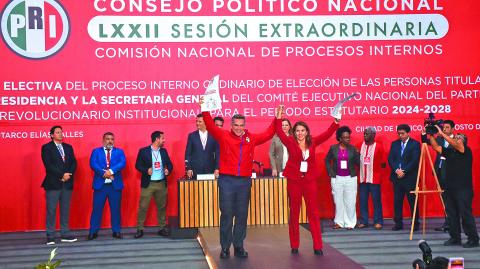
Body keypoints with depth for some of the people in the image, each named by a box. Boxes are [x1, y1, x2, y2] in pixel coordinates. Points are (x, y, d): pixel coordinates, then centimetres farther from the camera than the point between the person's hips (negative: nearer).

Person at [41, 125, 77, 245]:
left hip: (67, 183, 5)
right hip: (53, 184, -4)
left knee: (65, 210, 7)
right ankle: (50, 236, 2)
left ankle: (65, 234, 11)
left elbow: (74, 163, 9)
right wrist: (62, 175, -15)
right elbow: (48, 165, -11)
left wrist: (68, 174, -8)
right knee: (51, 210, -2)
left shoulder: (68, 147, 15)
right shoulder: (46, 148, 0)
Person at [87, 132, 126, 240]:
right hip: (100, 184, -1)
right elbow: (93, 164, -6)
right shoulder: (96, 151, 9)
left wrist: (111, 171, -20)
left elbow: (123, 163, -6)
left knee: (115, 209, 5)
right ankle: (93, 231, 9)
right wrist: (104, 173, -19)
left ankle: (116, 231, 14)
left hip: (115, 185, 1)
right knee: (97, 209, 1)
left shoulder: (119, 152, 11)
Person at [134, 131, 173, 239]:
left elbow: (169, 164, 15)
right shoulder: (143, 151, -3)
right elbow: (138, 165, -2)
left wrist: (168, 170, -6)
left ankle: (162, 228, 18)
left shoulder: (163, 151, 10)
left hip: (161, 183, 4)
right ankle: (140, 229, 5)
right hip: (148, 184, -4)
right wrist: (146, 170, -19)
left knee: (161, 207, 9)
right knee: (143, 207, -3)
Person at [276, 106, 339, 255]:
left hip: (310, 181, 1)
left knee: (313, 212, 1)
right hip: (294, 181, -1)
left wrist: (336, 122, -13)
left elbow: (327, 134, -1)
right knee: (294, 213, 7)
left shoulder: (312, 142, 3)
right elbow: (280, 133, -15)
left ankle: (318, 246, 4)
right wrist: (278, 119, -27)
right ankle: (294, 245, 16)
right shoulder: (290, 142, -3)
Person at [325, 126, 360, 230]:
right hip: (337, 178, 0)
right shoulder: (333, 148, 2)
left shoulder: (352, 148, 1)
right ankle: (339, 222, 18)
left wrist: (357, 154, -16)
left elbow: (358, 163, 2)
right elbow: (327, 160, 11)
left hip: (350, 178, 0)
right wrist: (330, 172, 2)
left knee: (350, 202, 1)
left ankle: (349, 223, 10)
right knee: (338, 201, 7)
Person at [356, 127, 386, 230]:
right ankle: (363, 221, 14)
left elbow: (383, 163, 1)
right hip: (363, 178, 4)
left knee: (376, 200, 2)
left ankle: (378, 222, 9)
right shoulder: (361, 146, 8)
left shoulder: (379, 147, -2)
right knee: (363, 200, 6)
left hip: (374, 178, -4)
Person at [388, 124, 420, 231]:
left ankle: (415, 224, 7)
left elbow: (415, 160, -9)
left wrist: (404, 171, -13)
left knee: (412, 201, 0)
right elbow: (390, 159, 6)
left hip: (410, 177, -4)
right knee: (397, 201, 5)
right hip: (396, 177, 4)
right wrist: (396, 170, -9)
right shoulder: (394, 144, 13)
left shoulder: (415, 144, -1)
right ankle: (398, 223, 12)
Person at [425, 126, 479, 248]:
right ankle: (455, 238, 17)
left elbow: (456, 145, -20)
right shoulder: (449, 151, 14)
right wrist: (431, 135, -1)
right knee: (452, 214, 9)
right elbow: (436, 147, 10)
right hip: (450, 188, 7)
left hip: (463, 189, -7)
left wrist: (442, 133, -20)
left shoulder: (466, 151, -4)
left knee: (466, 214, -5)